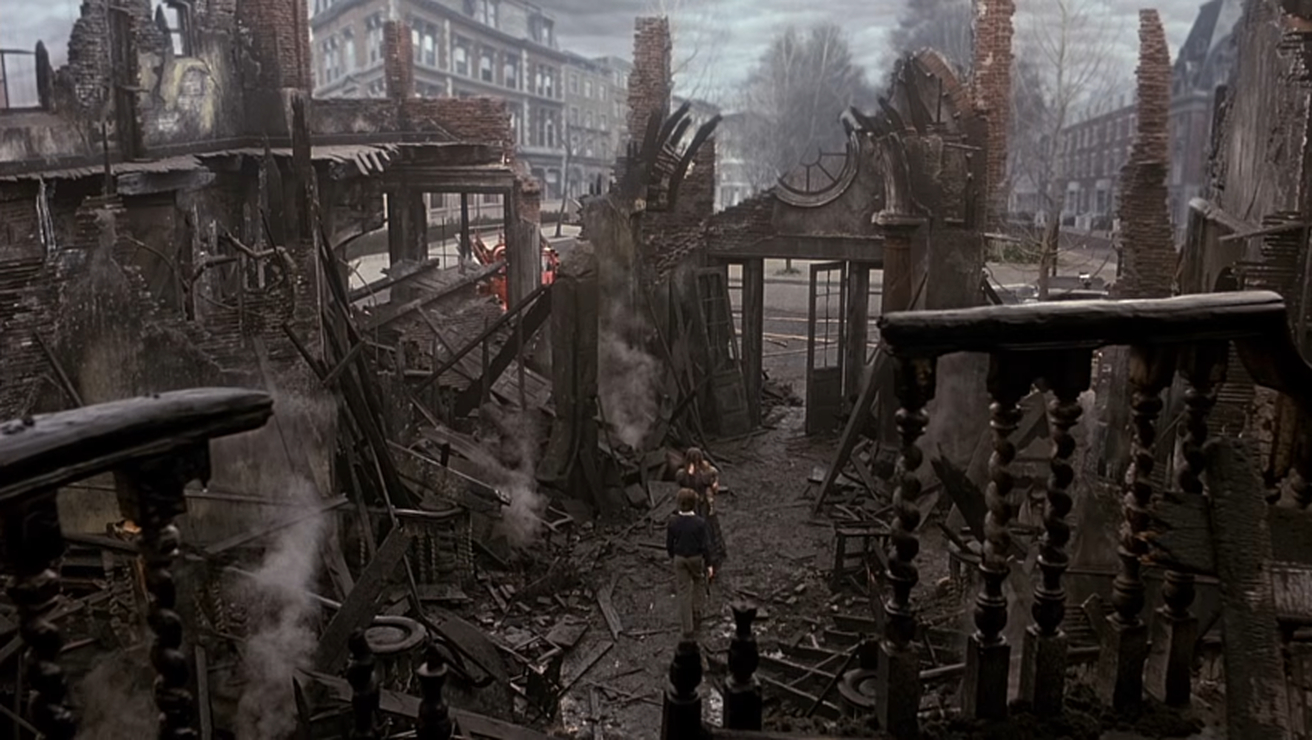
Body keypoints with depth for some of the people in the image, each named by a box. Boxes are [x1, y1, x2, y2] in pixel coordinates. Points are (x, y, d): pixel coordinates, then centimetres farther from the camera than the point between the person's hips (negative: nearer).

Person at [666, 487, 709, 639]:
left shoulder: (673, 521, -15)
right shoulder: (699, 523, -23)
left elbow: (669, 543, -3)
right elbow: (705, 545, -16)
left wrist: (672, 557, 14)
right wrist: (707, 562, 0)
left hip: (680, 558, 2)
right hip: (696, 558, -2)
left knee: (683, 592, 9)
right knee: (699, 582, 29)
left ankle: (687, 629, 13)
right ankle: (696, 613, 34)